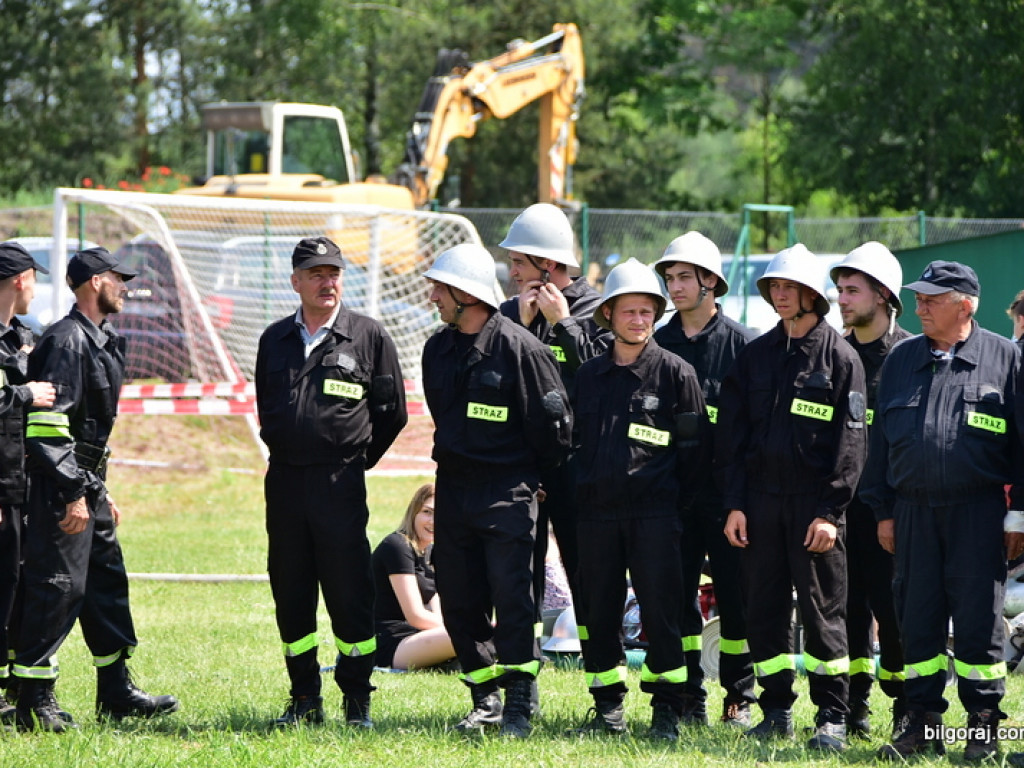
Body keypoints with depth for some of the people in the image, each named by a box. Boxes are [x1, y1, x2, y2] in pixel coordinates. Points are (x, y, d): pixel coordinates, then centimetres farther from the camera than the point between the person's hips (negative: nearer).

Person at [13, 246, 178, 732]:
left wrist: (101, 492, 23)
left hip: (87, 485, 10)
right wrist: (73, 494, -23)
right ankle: (34, 703, -6)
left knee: (107, 582, 14)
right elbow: (48, 423, -21)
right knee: (57, 587, -9)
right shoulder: (67, 341, -14)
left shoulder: (100, 341, 18)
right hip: (59, 488, -10)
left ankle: (116, 691, 23)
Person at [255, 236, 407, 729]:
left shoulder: (369, 336, 0)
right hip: (284, 481, 4)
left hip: (340, 483, -4)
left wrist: (354, 460, 8)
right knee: (290, 594, 6)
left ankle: (356, 701, 3)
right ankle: (305, 700, 14)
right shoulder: (275, 340, 11)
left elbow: (392, 411, 5)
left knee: (349, 594, -5)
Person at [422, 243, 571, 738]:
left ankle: (518, 705, -6)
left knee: (511, 594, -11)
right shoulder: (438, 349, 8)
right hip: (453, 487, 7)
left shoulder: (518, 346, -13)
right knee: (459, 598, 7)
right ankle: (486, 700, 17)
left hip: (507, 491, -7)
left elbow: (552, 419, -7)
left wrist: (537, 475, 4)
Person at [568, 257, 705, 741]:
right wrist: (576, 496, 9)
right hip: (596, 513, 4)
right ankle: (609, 709, 14)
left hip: (655, 514, -4)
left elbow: (692, 448, 1)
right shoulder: (588, 376, 12)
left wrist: (676, 508, -3)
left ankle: (667, 711, 0)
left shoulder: (675, 373, 1)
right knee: (599, 612, 5)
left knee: (660, 610, -6)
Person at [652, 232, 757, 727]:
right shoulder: (657, 345, 10)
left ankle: (739, 699, 10)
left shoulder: (739, 343, 0)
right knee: (677, 594, 3)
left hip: (726, 492, -3)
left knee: (736, 595, 1)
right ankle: (689, 699, 10)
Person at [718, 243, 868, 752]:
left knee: (823, 609, -2)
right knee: (764, 610, 5)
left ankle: (832, 717, 3)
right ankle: (776, 711, 14)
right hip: (760, 499, 4)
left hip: (814, 500, -4)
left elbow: (850, 441, -5)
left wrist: (830, 511, -12)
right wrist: (734, 504, 2)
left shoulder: (840, 358, -1)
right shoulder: (755, 356, 11)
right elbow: (731, 433, 11)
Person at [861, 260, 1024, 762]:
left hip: (979, 512, -4)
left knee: (978, 621, -2)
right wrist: (883, 511, 10)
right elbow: (880, 439, 15)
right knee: (917, 620, 6)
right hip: (913, 510, 4)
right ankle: (922, 723, 14)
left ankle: (983, 727, 7)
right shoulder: (901, 360, 13)